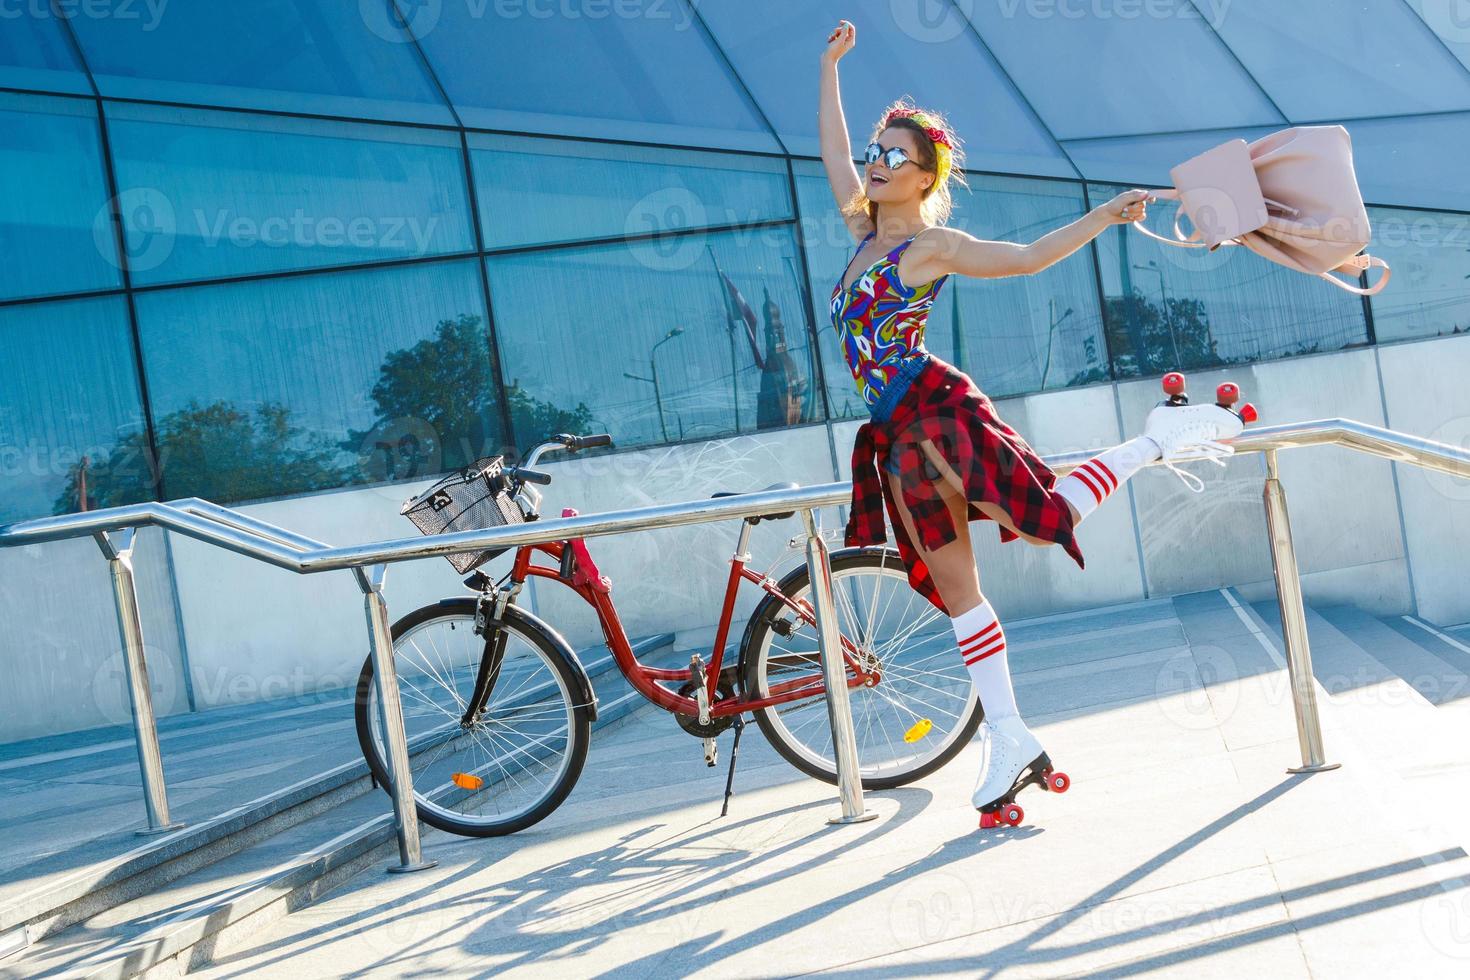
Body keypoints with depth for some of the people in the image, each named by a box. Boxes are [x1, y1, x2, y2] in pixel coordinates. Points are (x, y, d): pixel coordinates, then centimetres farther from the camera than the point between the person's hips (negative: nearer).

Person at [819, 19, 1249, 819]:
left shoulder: (932, 245, -4)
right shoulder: (865, 230, 15)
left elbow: (1027, 257, -4)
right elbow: (833, 152, 24)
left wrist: (1104, 216, -10)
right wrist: (830, 68, 29)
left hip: (935, 413, -7)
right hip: (900, 432, 7)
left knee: (1045, 520, -14)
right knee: (955, 586, 5)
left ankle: (1159, 439, 7)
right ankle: (1009, 738, 10)